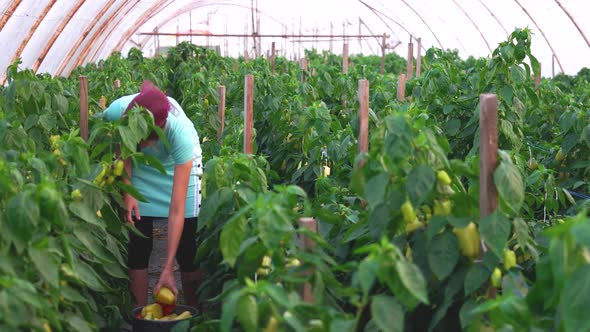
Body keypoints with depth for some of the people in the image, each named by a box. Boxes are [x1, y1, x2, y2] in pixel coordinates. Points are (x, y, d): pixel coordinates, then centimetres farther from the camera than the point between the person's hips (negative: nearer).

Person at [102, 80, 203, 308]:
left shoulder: (179, 130, -40)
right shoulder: (116, 112, -34)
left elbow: (177, 209, -38)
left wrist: (168, 270, -38)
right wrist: (127, 190, -22)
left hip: (179, 166, -2)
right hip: (139, 169, 2)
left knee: (187, 245, -5)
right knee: (138, 245, -4)